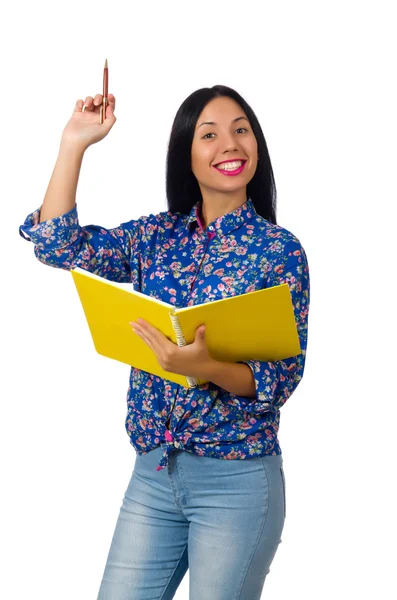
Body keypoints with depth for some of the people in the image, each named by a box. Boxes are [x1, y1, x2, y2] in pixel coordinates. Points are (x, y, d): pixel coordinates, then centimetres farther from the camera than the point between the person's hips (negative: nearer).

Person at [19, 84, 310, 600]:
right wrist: (74, 143, -5)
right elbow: (58, 244, -4)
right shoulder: (157, 235, 6)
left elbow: (283, 376, -10)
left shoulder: (280, 250, -6)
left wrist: (207, 367, -28)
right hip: (153, 472, 4)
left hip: (237, 480, -4)